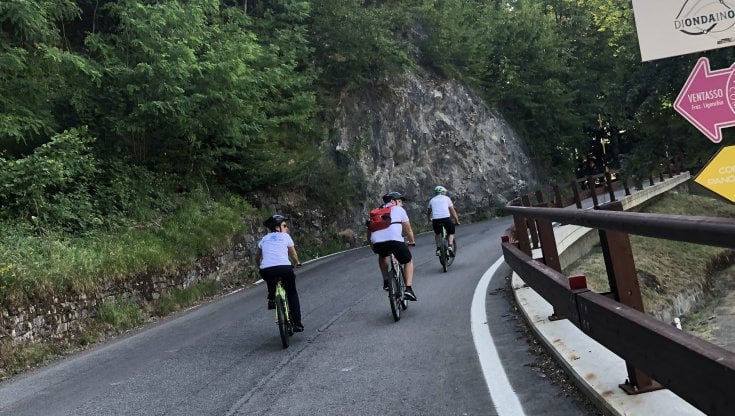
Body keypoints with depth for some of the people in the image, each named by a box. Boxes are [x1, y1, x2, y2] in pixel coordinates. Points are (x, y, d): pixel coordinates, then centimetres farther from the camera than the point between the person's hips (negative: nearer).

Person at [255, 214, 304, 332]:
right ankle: (297, 323, 10)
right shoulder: (285, 236, 13)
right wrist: (297, 263, 39)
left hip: (266, 270, 3)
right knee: (292, 294, 17)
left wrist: (260, 267, 49)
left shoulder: (264, 239, 23)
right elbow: (293, 255, 19)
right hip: (284, 268, -3)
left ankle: (271, 298, 24)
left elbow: (257, 258, 31)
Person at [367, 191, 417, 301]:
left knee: (382, 256, 39)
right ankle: (408, 289, 6)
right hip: (394, 240, -3)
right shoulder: (399, 209, 22)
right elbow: (408, 229, 26)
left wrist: (372, 246, 43)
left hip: (377, 243, 4)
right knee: (408, 261, 21)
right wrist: (411, 241, 43)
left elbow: (369, 231, 31)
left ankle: (386, 282, 29)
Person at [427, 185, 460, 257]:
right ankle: (450, 246, -1)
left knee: (437, 233, 29)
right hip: (446, 218, -2)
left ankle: (438, 249, 16)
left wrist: (429, 220, 44)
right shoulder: (446, 198, 16)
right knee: (451, 233, 22)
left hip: (435, 219, 2)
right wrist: (457, 220, 19)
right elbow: (452, 211, 13)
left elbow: (428, 212, 29)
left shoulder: (432, 200, 22)